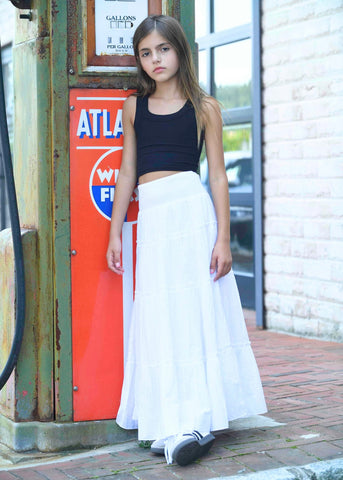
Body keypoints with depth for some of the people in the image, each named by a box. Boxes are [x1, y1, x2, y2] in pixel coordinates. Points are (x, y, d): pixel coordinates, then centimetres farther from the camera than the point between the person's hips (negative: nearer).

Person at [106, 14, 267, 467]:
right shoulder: (134, 107, 14)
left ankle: (196, 421, -2)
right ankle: (172, 425, 4)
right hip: (151, 219, 3)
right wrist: (115, 233, 12)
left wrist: (223, 238, -6)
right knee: (160, 321, 1)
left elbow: (218, 175, 1)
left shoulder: (205, 108, 4)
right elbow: (128, 173, 16)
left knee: (197, 312, -5)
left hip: (191, 211, -3)